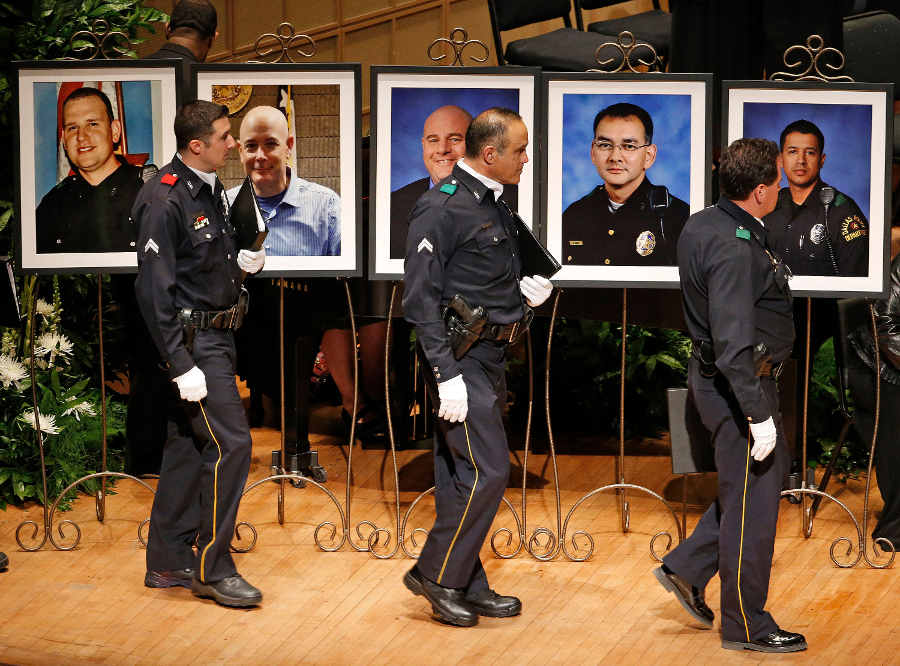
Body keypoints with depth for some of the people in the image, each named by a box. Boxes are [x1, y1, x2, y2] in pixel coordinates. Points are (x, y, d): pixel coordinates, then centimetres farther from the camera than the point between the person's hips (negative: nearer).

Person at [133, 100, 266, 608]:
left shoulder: (211, 189, 10)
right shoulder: (165, 201, -18)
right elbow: (154, 290, -20)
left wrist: (241, 260, 6)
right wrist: (182, 365, -22)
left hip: (217, 334, 9)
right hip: (193, 340, -9)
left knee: (188, 446, 13)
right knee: (231, 444, -10)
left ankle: (169, 562, 20)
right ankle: (214, 569, -2)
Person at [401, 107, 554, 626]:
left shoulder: (495, 207, 15)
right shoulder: (442, 207, -14)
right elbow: (421, 296, -18)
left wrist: (525, 292, 4)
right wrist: (446, 374, -22)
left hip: (492, 358, 9)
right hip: (461, 358, -9)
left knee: (465, 476, 12)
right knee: (487, 471, -11)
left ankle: (468, 585, 18)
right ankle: (436, 574, 0)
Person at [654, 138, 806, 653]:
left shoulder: (702, 226, 7)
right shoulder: (734, 249, -25)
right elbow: (733, 343, -28)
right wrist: (759, 414, -26)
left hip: (717, 378, 10)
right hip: (739, 387, -10)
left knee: (773, 473, 21)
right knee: (752, 500, 0)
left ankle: (688, 567, 25)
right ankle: (746, 625, 12)